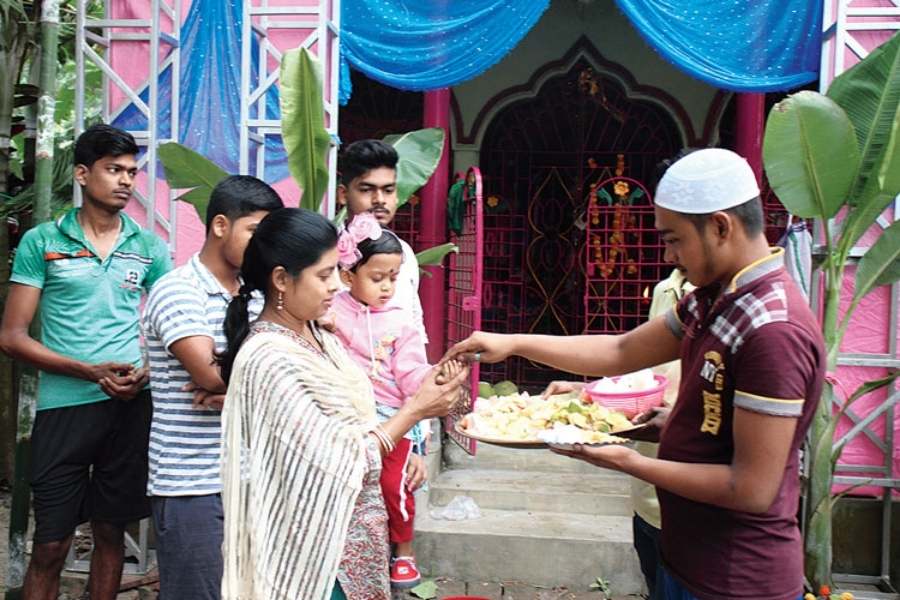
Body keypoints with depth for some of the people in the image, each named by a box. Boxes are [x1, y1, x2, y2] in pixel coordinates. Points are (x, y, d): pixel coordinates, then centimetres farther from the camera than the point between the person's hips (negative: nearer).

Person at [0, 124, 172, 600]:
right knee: (50, 546, 4)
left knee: (111, 532, 12)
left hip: (132, 405, 2)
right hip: (63, 406, -2)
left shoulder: (149, 247, 7)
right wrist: (91, 371, -13)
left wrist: (146, 372, -11)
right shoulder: (40, 242, 0)